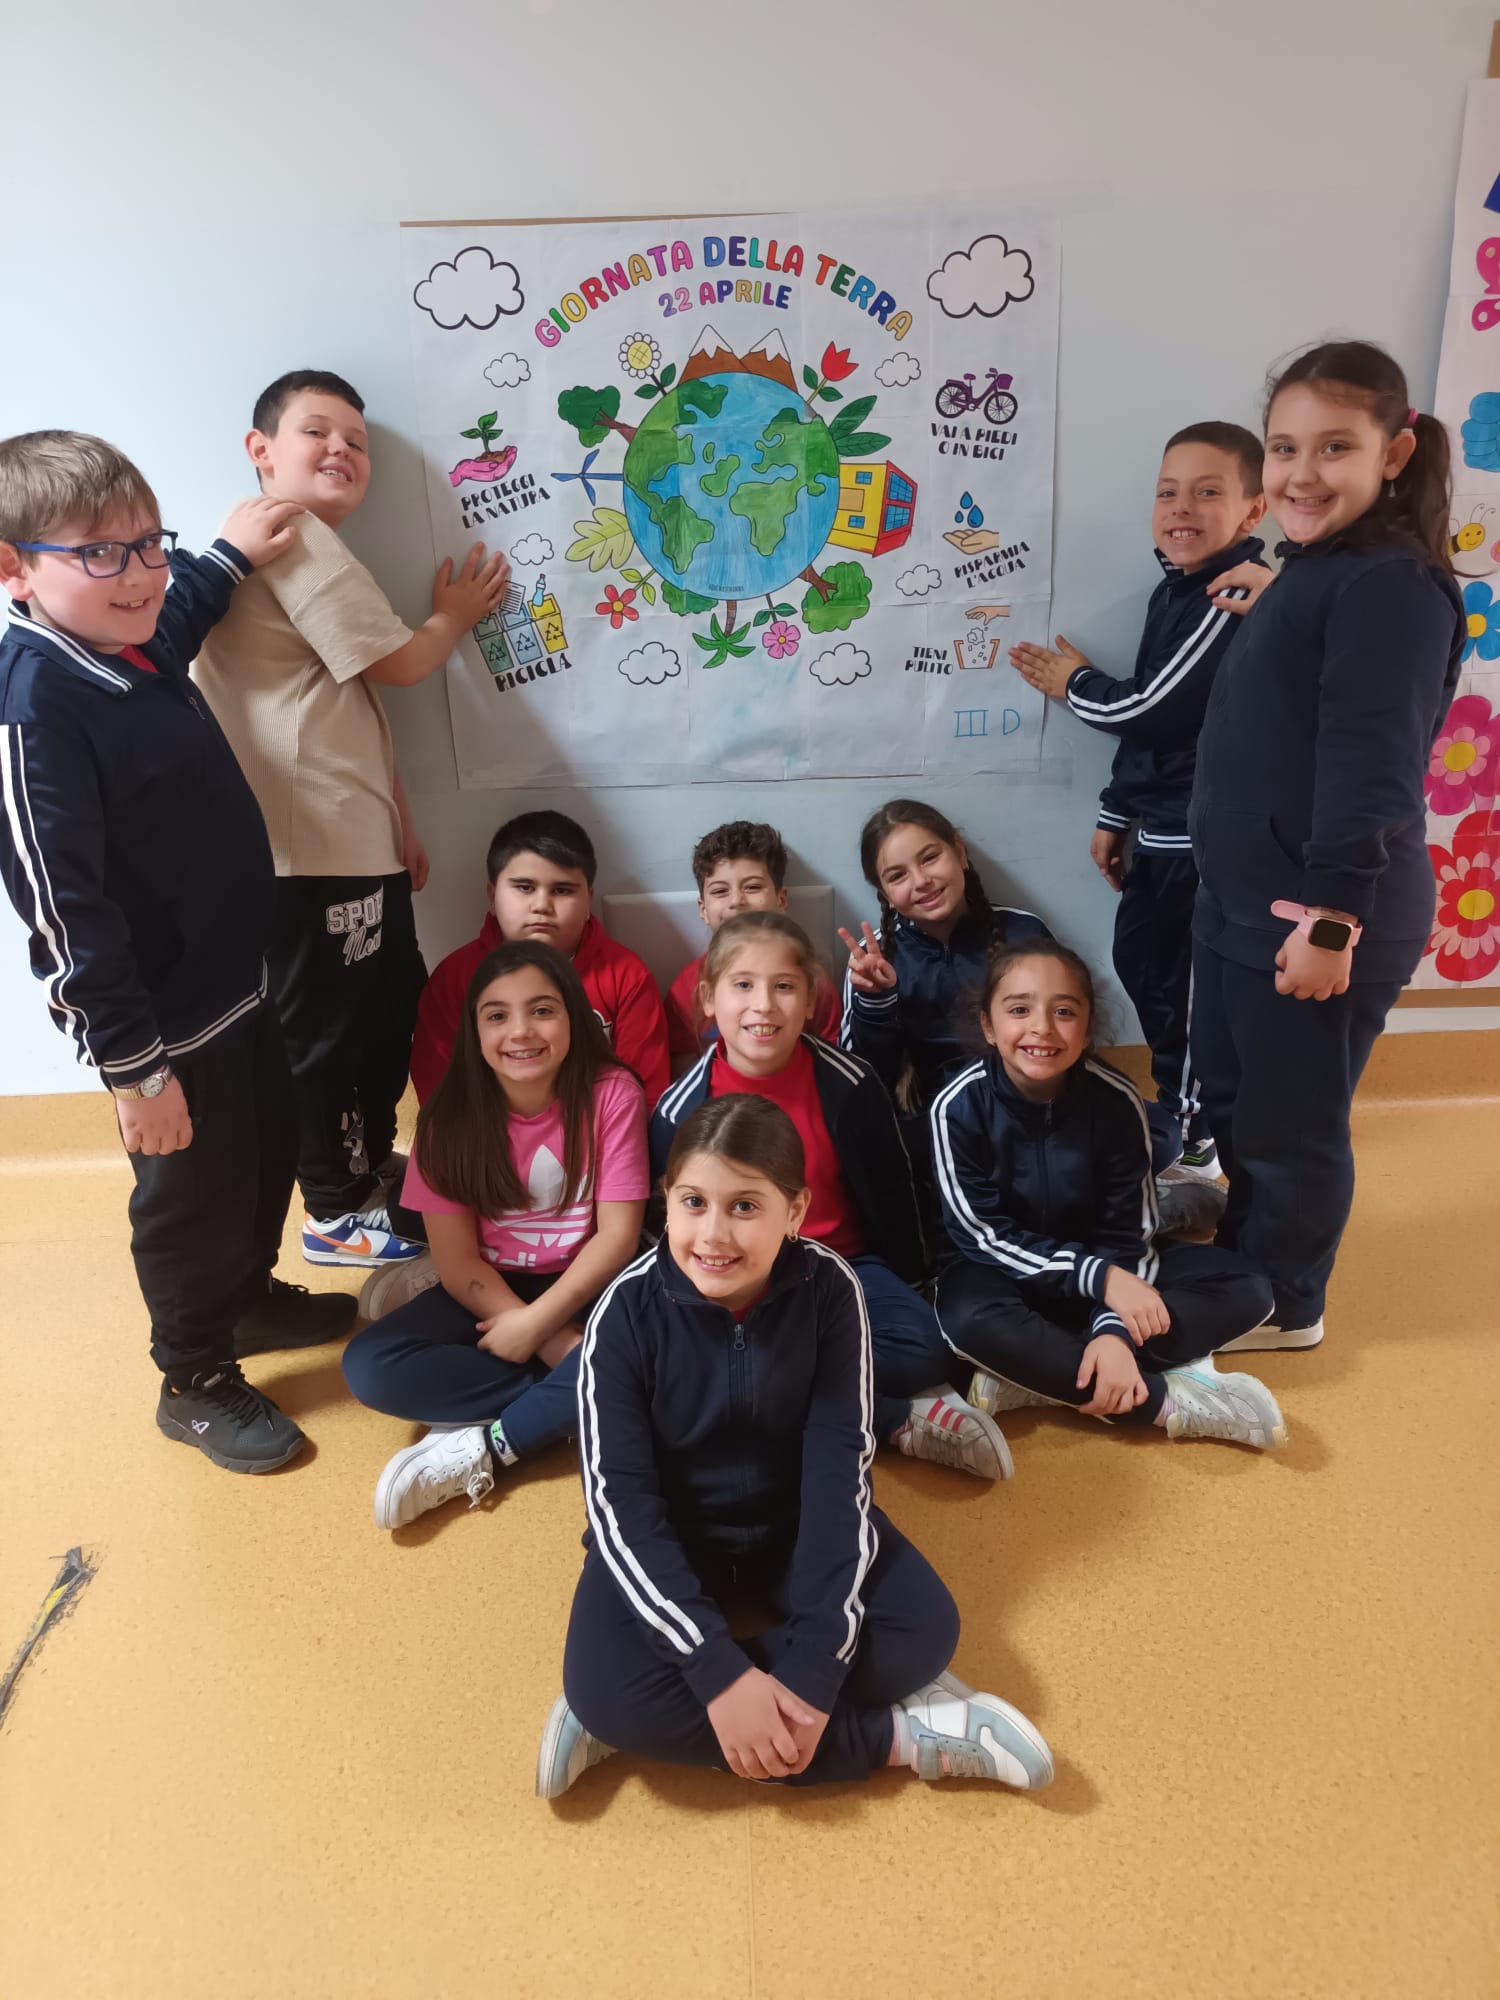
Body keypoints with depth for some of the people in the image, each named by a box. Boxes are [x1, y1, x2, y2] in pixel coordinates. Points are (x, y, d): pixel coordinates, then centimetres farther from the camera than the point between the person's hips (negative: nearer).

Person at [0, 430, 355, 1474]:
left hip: (235, 980, 9)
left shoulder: (133, 646, 0)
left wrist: (229, 556, 33)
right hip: (164, 1022, -9)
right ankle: (198, 1383, 34)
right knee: (195, 1197, 10)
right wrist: (134, 1068, -25)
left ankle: (252, 1297, 51)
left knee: (271, 1149, 25)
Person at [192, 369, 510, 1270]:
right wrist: (455, 615, 8)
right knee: (330, 1027, 1)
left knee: (395, 1003, 19)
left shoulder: (309, 551, 24)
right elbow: (396, 663, -13)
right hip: (315, 846, -11)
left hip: (349, 839, 11)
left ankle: (370, 1163, 37)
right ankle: (338, 1213, 16)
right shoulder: (295, 539, -11)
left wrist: (399, 823, 20)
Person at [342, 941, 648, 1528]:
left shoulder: (611, 1094, -14)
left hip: (585, 1285, -1)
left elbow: (618, 1235, -14)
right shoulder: (451, 1115, -11)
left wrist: (535, 1323, -23)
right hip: (487, 1290, 2)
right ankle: (562, 1402, -17)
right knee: (370, 1367, -23)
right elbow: (456, 1259, -13)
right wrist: (559, 1348, -22)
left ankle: (481, 1449, -20)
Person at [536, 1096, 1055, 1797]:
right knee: (605, 1686, -27)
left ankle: (648, 1724, -14)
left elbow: (839, 1468, -20)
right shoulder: (628, 1309, -23)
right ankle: (896, 1734, -15)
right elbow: (619, 1501, -23)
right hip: (668, 1529, -1)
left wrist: (815, 1664, -28)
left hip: (793, 1517, 2)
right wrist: (719, 1670, -30)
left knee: (923, 1632, -19)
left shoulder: (828, 1289, -21)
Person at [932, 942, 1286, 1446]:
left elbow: (1127, 1231, -12)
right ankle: (1172, 1402, -25)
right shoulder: (960, 1106, -21)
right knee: (970, 1320, -38)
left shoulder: (1116, 1100, -17)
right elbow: (984, 1234, -19)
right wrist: (1099, 1277, -29)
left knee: (1246, 1290, -14)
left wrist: (1114, 1329, -29)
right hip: (1004, 1269, -3)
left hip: (1100, 1262, 3)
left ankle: (1032, 1374, -24)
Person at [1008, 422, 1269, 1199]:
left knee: (1189, 992, 2)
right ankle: (1181, 1114, 38)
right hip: (1164, 829, 10)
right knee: (1139, 962, 19)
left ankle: (1181, 1146, 20)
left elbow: (1153, 709, -20)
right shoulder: (1175, 590, 12)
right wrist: (1115, 813, 20)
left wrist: (1076, 685, -2)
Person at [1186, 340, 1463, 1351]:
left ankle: (1282, 1306, 27)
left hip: (1321, 914, -10)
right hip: (1246, 898, 10)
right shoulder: (1317, 569, 13)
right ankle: (1240, 1262, 42)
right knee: (1230, 1099, 22)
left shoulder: (1394, 584, -19)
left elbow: (1371, 771, -25)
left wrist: (1330, 922, -26)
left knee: (1292, 1120, 6)